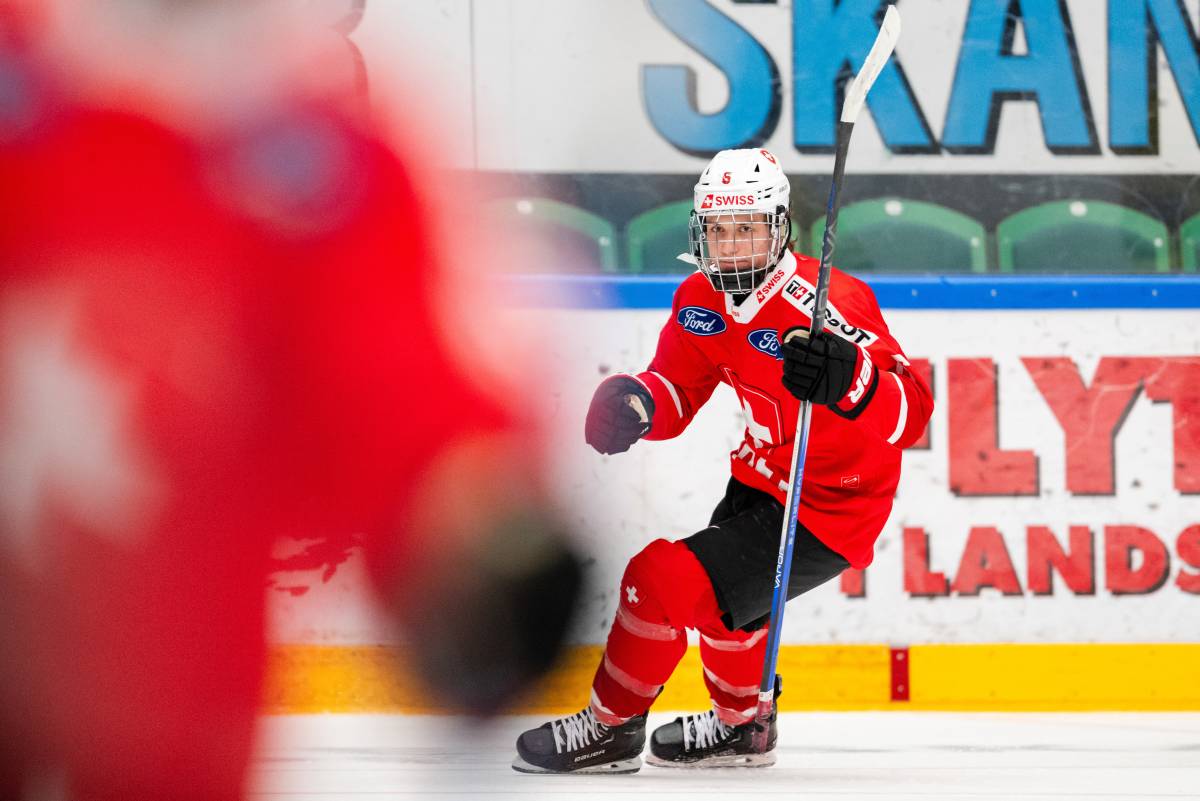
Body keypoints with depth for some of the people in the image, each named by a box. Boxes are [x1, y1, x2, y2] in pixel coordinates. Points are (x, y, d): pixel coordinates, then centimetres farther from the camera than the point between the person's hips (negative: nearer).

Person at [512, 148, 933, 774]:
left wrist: (849, 379, -58)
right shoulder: (701, 300, -5)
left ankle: (610, 728, 5)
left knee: (662, 579, -17)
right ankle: (740, 725, 60)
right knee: (720, 582, 33)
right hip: (759, 481, 9)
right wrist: (634, 405, -19)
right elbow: (680, 390, 5)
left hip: (828, 513, -9)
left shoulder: (825, 302, -30)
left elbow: (910, 413, -37)